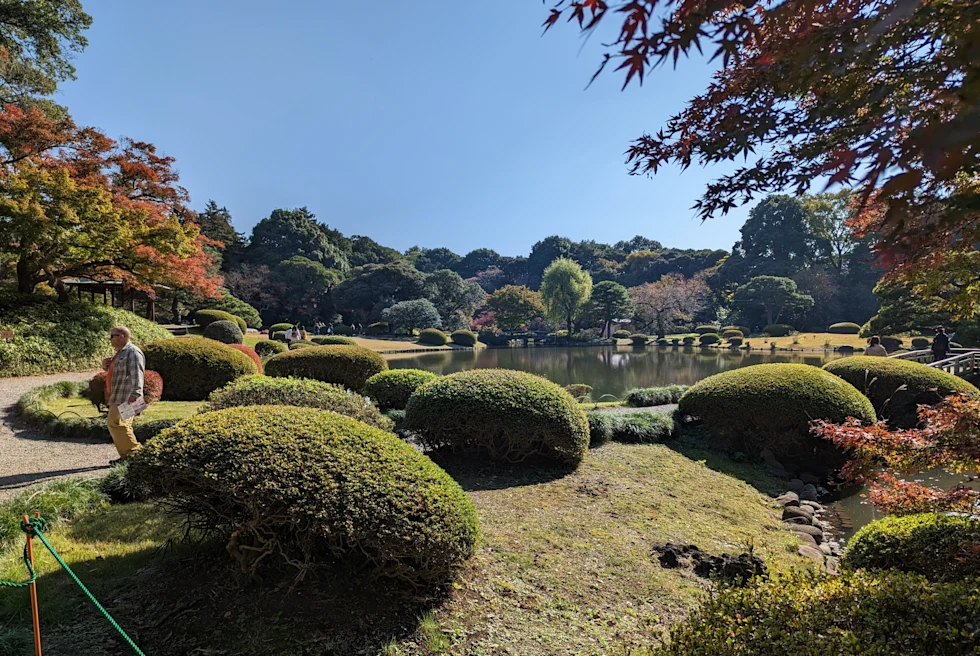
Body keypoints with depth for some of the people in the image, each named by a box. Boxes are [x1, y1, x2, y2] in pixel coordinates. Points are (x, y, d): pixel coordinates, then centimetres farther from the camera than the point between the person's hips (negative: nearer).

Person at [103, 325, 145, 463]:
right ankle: (126, 456, 18)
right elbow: (114, 372, 33)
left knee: (116, 423, -15)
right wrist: (106, 366, 11)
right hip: (117, 398, 11)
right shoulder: (120, 352, 20)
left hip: (126, 398, -11)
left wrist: (135, 392, -35)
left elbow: (136, 375, -25)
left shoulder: (132, 352, -12)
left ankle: (135, 452, -10)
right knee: (120, 425, 12)